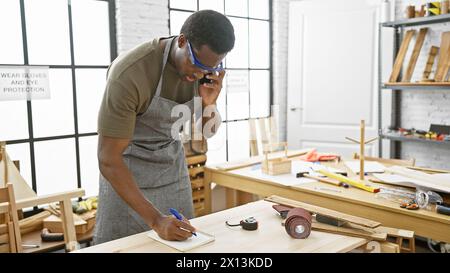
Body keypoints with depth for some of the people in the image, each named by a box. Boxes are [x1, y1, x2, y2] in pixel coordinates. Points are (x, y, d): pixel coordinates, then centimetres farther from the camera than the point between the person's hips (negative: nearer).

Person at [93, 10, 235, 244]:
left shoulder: (207, 67, -12)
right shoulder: (129, 73, -31)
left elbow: (208, 131, 1)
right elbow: (108, 160, -29)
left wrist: (209, 104, -22)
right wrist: (155, 219, -35)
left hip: (172, 162, 5)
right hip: (126, 166, -4)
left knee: (181, 241, 6)